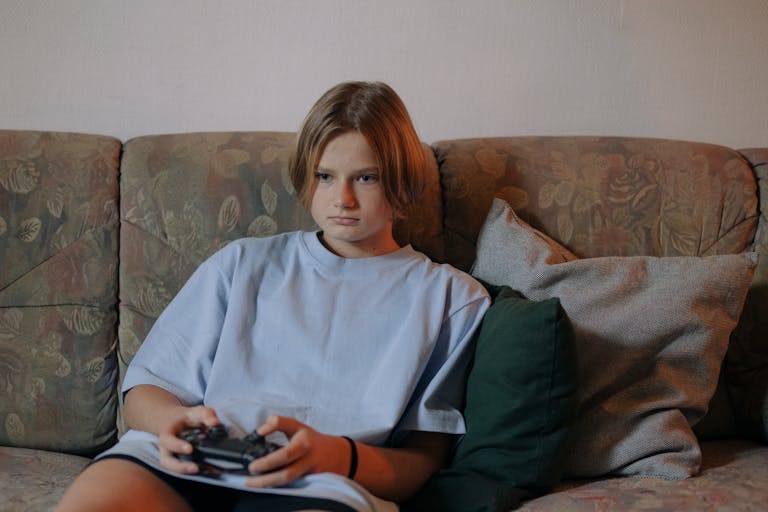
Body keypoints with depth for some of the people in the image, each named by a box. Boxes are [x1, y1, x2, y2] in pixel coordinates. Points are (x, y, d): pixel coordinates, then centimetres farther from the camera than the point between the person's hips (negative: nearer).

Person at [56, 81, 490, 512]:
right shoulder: (243, 263, 22)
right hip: (189, 463, 3)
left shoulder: (452, 298, 15)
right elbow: (146, 388, 16)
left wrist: (338, 455, -16)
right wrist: (173, 421, -9)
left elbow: (426, 459, 7)